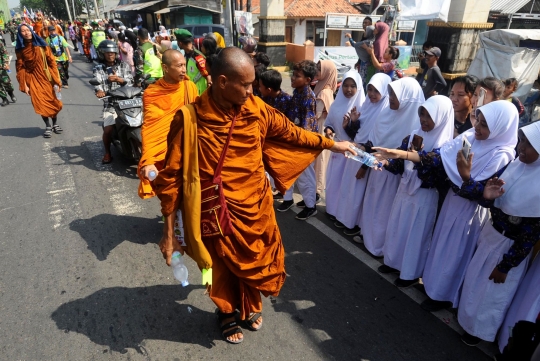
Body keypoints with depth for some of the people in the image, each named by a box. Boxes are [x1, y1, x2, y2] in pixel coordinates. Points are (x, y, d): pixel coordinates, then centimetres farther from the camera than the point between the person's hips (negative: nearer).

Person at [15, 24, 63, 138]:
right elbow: (20, 68, -1)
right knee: (40, 104, -3)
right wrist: (24, 85, -7)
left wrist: (57, 79, -7)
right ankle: (48, 126, 13)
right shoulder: (20, 49, -1)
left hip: (46, 77, 0)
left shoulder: (42, 45, -1)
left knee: (53, 101, 5)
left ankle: (55, 124, 23)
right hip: (33, 80, 0)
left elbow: (52, 62, -1)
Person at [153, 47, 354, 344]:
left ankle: (250, 307, 54)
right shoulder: (189, 119, -20)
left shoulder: (256, 110, -9)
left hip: (256, 208, 4)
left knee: (256, 262, 23)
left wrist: (332, 144, 14)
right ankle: (227, 314, 50)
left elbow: (291, 133, 7)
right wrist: (168, 233, -11)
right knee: (223, 269, 19)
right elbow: (171, 178, -14)